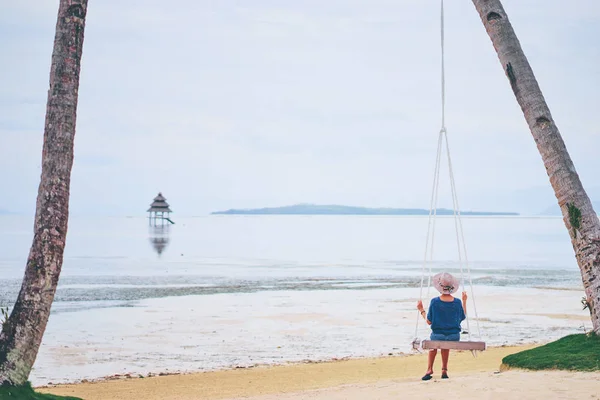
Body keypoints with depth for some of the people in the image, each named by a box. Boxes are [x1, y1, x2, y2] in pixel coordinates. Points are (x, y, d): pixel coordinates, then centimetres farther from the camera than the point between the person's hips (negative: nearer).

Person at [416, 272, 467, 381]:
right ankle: (444, 370, 35)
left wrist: (421, 310, 8)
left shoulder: (434, 302, -13)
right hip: (454, 337, 2)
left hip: (438, 336, -2)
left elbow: (429, 322, -6)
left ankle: (429, 370, 28)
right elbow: (463, 317, 11)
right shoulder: (457, 302, -7)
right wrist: (464, 301, 18)